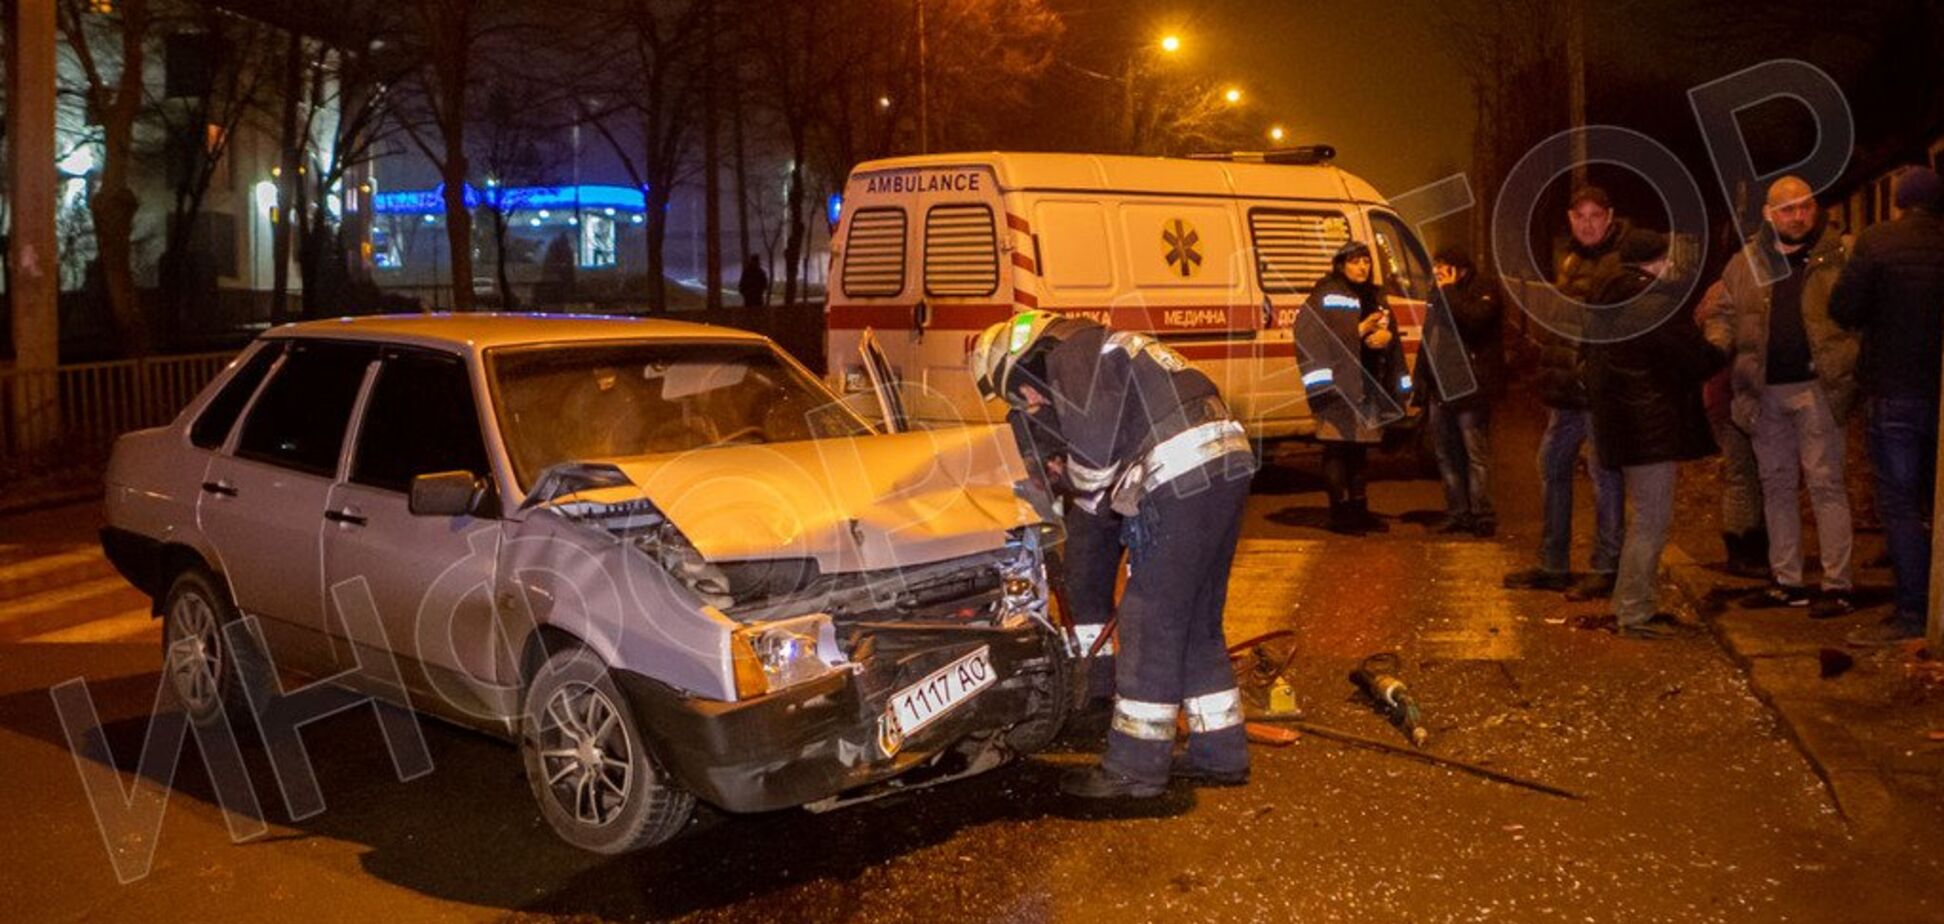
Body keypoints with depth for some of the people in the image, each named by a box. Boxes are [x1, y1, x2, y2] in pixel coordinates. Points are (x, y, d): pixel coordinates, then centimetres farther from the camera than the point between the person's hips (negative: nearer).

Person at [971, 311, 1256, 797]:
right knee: (1197, 624, 17)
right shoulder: (1105, 350, 29)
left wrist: (1070, 477, 7)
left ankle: (1135, 766, 4)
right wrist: (1063, 476, 19)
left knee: (1150, 624, -2)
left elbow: (1097, 449, -12)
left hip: (1185, 476, -10)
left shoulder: (1071, 355, -1)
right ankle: (1220, 754, 23)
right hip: (1227, 465, 10)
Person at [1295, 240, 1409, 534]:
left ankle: (1359, 510, 20)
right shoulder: (1327, 296, -6)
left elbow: (1391, 334, 21)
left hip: (1369, 386, 7)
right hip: (1339, 386, -7)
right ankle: (1340, 513, 0)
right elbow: (1317, 338, -16)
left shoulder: (1375, 296, 18)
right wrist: (1361, 330, -20)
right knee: (1338, 450, -4)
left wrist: (1387, 336, -3)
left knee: (1358, 449, 13)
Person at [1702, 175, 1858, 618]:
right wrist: (1715, 349, -7)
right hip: (1765, 391, 5)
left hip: (1816, 386, -4)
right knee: (1777, 485, 11)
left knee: (1825, 483, -3)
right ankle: (1787, 581, 20)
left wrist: (1851, 367, -19)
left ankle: (1836, 585, 1)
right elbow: (1726, 315, 14)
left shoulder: (1839, 258, -1)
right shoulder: (1745, 263, 10)